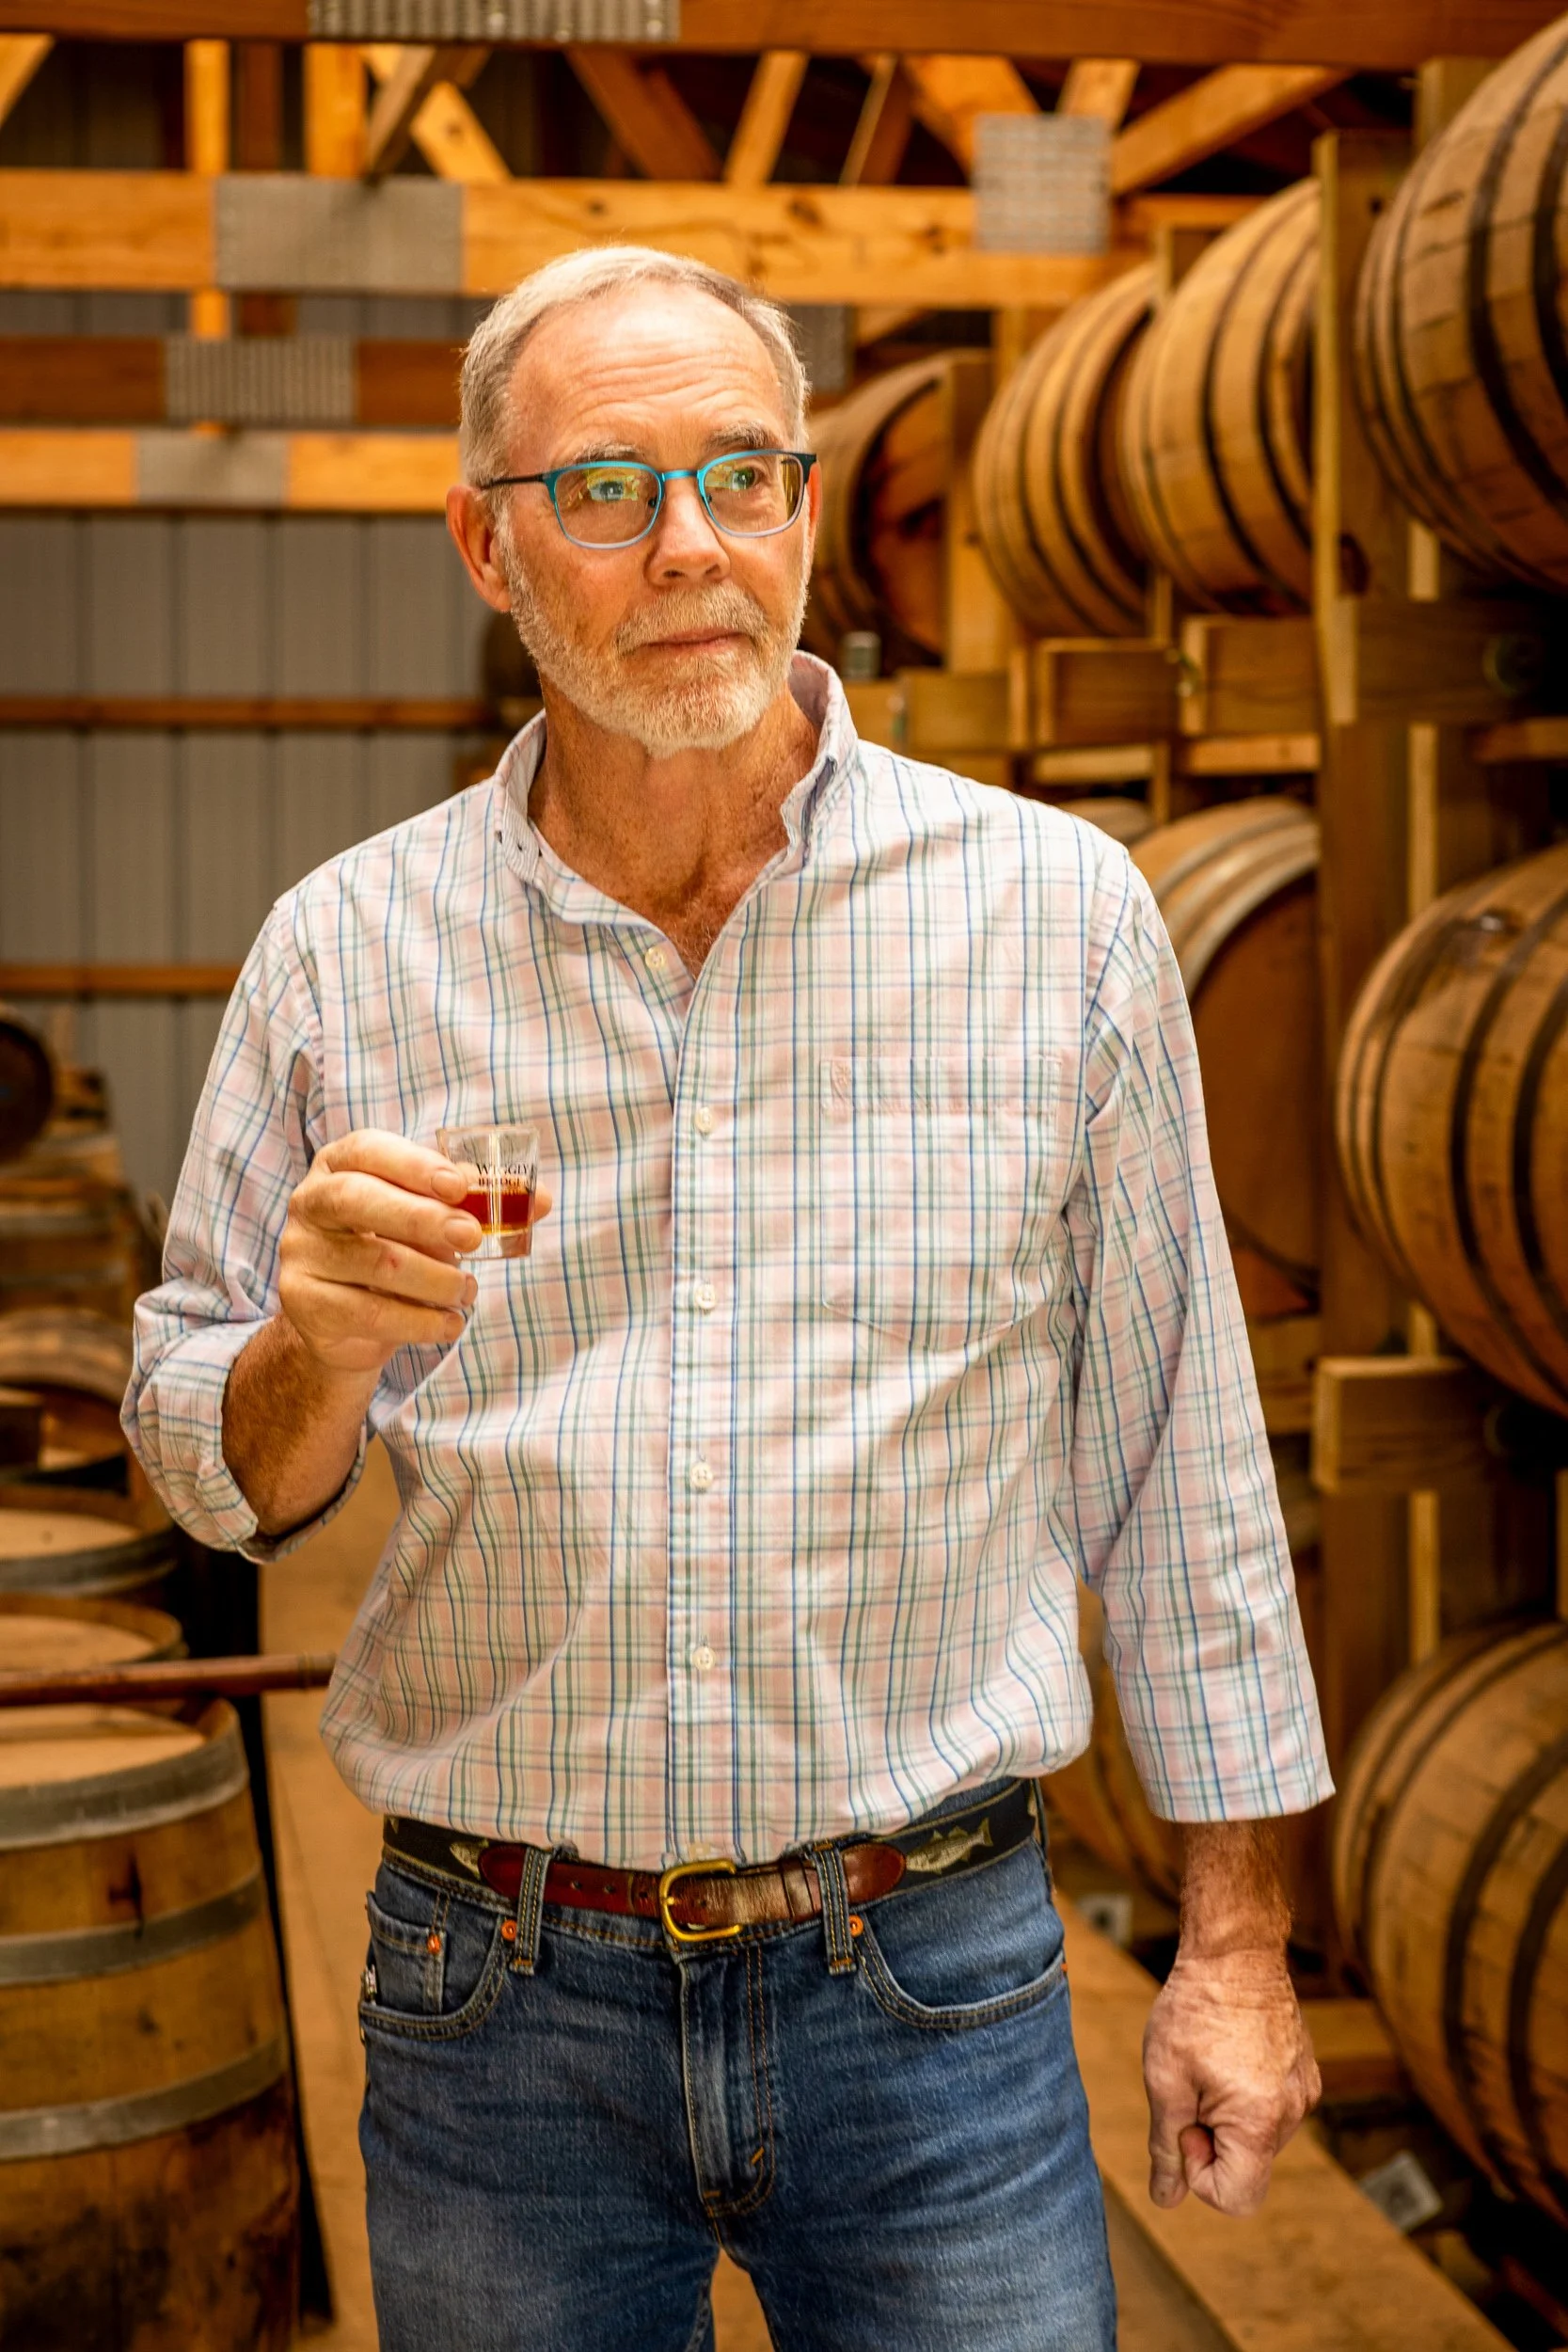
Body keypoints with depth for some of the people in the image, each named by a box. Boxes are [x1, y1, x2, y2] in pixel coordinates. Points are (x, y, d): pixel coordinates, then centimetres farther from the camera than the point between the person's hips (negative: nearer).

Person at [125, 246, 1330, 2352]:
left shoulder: (1056, 911, -2)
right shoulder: (345, 950, -1)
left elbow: (1172, 1452, 3)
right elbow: (214, 1472, 5)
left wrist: (1237, 1936, 3)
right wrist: (321, 1349, -18)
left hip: (932, 1994, 0)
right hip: (499, 2002, 1)